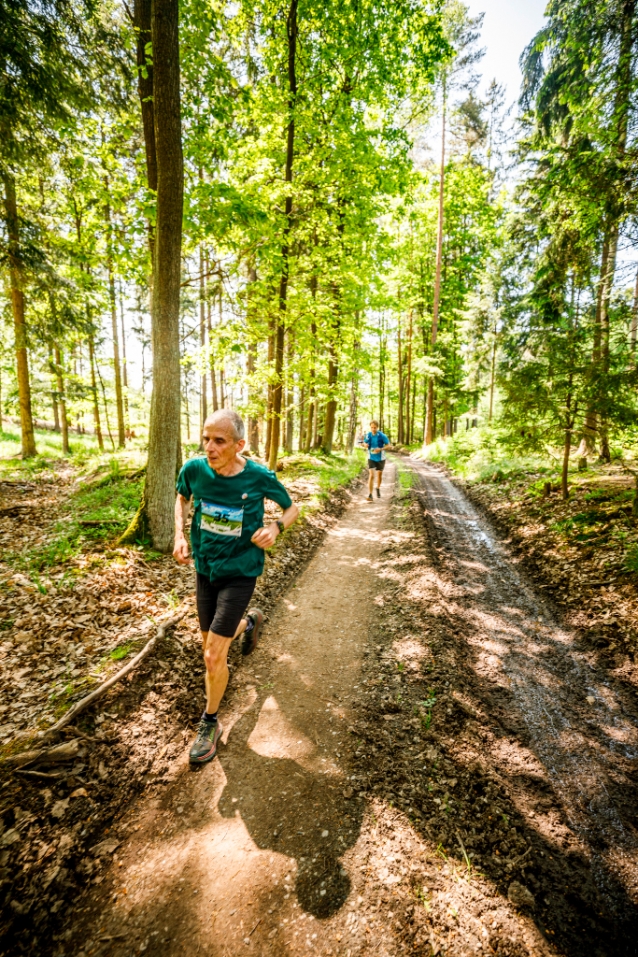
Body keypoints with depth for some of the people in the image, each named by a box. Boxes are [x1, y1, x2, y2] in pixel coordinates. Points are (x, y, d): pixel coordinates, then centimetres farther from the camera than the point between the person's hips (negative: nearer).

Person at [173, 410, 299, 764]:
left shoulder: (259, 477, -20)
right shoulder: (194, 469, -13)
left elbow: (293, 508, -3)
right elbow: (183, 498, 10)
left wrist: (276, 528, -24)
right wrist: (180, 535, -5)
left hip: (240, 572, -4)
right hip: (205, 569, 4)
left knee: (214, 655, -4)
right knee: (210, 644, 19)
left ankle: (210, 723, 26)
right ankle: (249, 620, 52)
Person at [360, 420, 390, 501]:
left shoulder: (382, 436, -14)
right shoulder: (368, 435, -7)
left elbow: (388, 445, -8)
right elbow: (364, 443, 7)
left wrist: (380, 449, -25)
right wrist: (365, 445, -19)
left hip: (380, 458, 0)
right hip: (371, 458, 0)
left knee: (379, 474, 16)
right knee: (371, 475, -14)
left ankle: (378, 489, 44)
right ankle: (370, 495, -14)